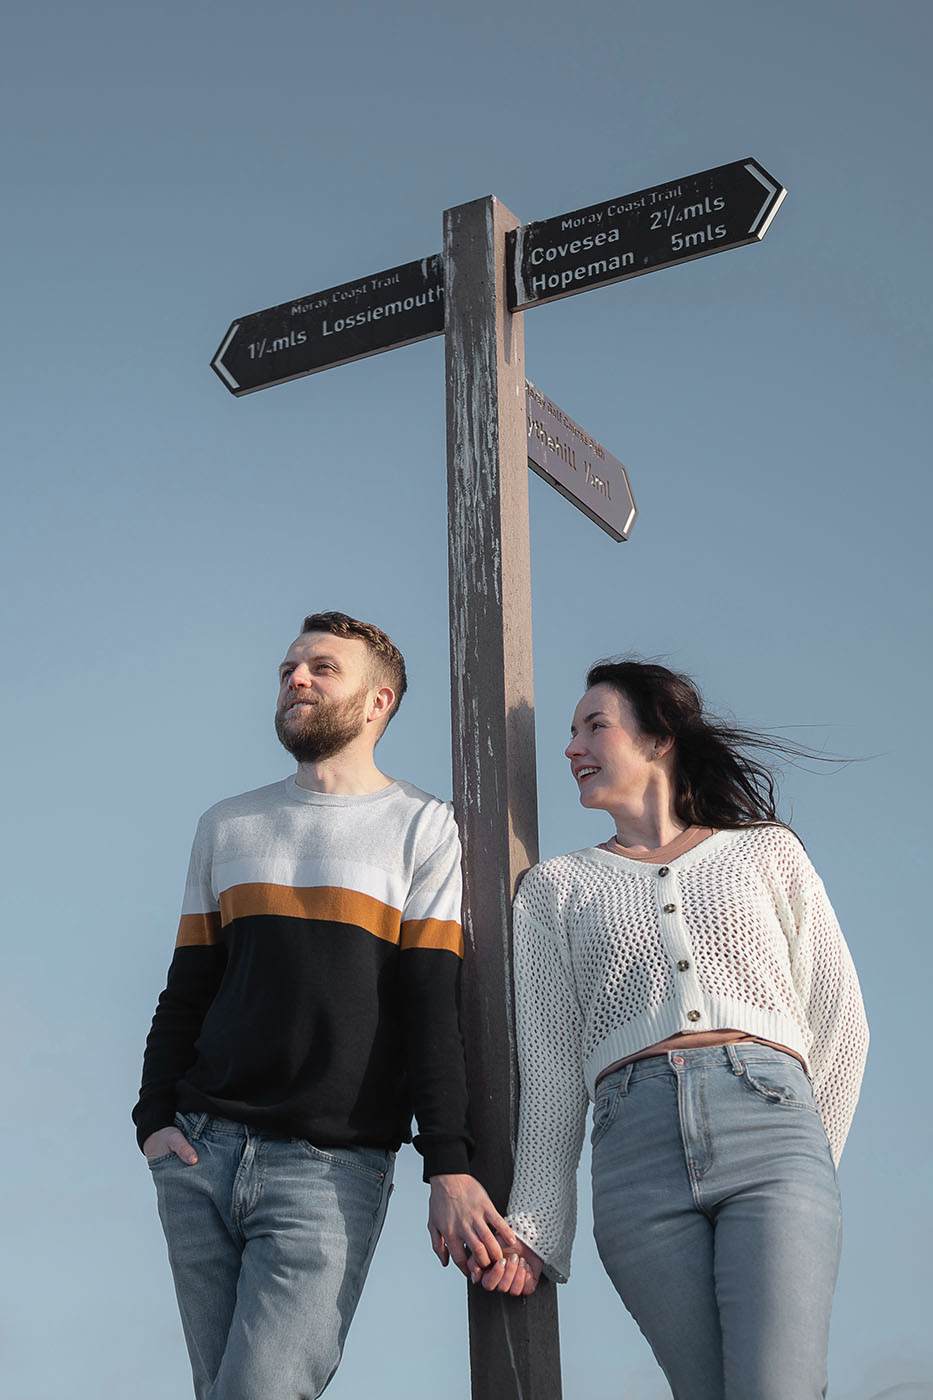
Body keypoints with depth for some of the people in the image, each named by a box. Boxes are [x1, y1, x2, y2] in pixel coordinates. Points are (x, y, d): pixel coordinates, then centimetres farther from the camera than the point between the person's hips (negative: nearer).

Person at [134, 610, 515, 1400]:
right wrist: (153, 1118, 2)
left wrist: (450, 1168, -12)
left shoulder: (420, 827, 5)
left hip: (333, 1165, -4)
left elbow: (432, 1007, -3)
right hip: (202, 1150, 4)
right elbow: (186, 991, 17)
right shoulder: (227, 828, 17)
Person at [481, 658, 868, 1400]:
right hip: (636, 1148, 1)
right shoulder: (557, 887, 20)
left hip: (770, 1124, -1)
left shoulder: (768, 851, 19)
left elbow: (839, 1021, 17)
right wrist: (535, 1225, 5)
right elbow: (551, 1071, 12)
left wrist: (805, 1168, 12)